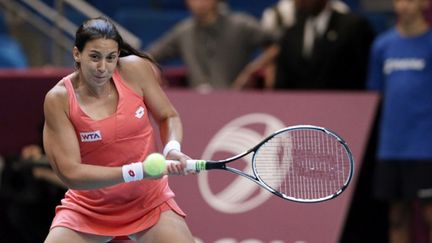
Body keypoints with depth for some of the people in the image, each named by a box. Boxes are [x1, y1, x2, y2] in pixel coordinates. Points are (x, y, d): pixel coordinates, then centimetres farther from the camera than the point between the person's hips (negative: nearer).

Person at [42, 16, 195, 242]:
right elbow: (70, 173, -21)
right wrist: (137, 172, -29)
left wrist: (172, 149, -19)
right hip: (88, 208, -2)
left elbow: (168, 116, 3)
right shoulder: (59, 99, -18)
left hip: (149, 201, 2)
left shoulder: (135, 69, -12)